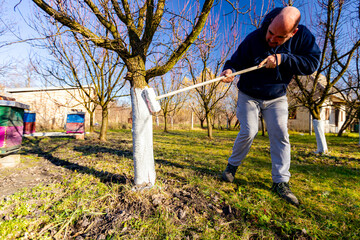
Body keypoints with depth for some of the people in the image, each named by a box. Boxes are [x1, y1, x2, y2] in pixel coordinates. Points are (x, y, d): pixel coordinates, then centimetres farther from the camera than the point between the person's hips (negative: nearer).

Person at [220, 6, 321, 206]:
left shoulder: (303, 36, -12)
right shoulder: (254, 38, -17)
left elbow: (312, 63, -16)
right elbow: (235, 61, -15)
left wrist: (282, 59, -30)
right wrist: (229, 70, -39)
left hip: (277, 97, 2)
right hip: (249, 96, -2)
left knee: (280, 134, -7)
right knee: (248, 131, -13)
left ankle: (280, 182, 4)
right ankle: (232, 165, 12)